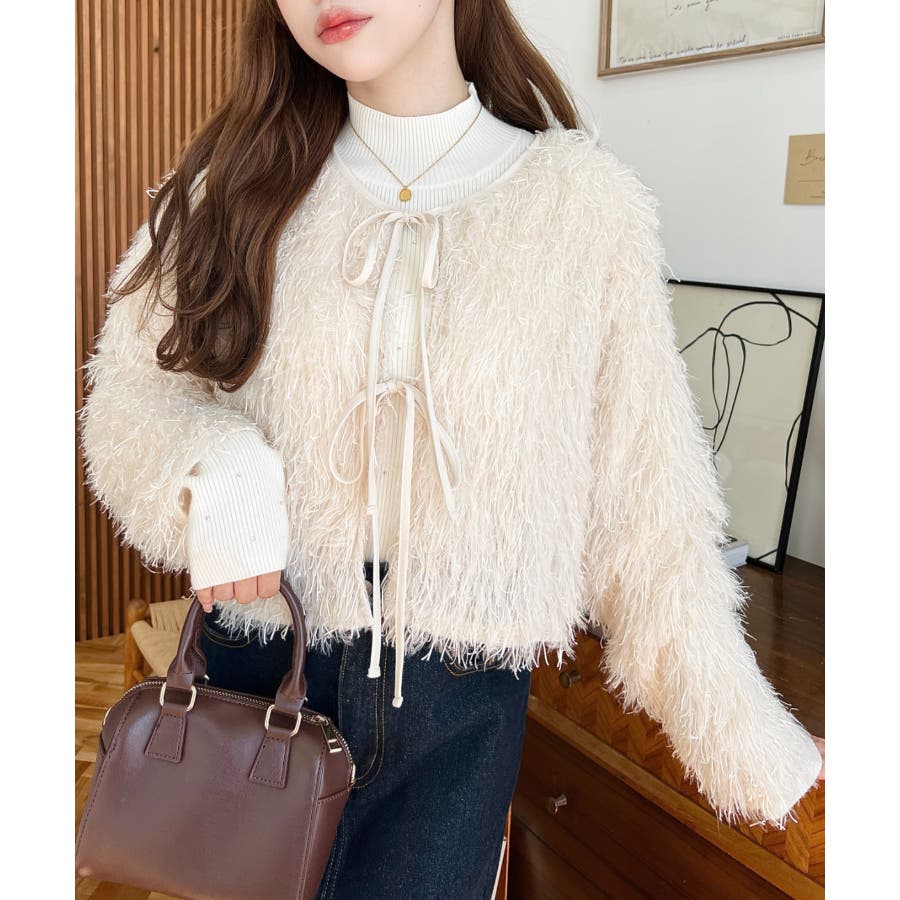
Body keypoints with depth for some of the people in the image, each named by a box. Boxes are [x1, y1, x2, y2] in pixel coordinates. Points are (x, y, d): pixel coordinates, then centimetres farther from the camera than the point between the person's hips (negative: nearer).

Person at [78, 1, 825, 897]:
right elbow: (129, 394, 3)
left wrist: (743, 737, -4)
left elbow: (643, 497, -4)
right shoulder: (246, 178, -1)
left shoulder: (583, 201, -7)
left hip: (461, 698, -1)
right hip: (256, 657, 2)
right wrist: (216, 469, -20)